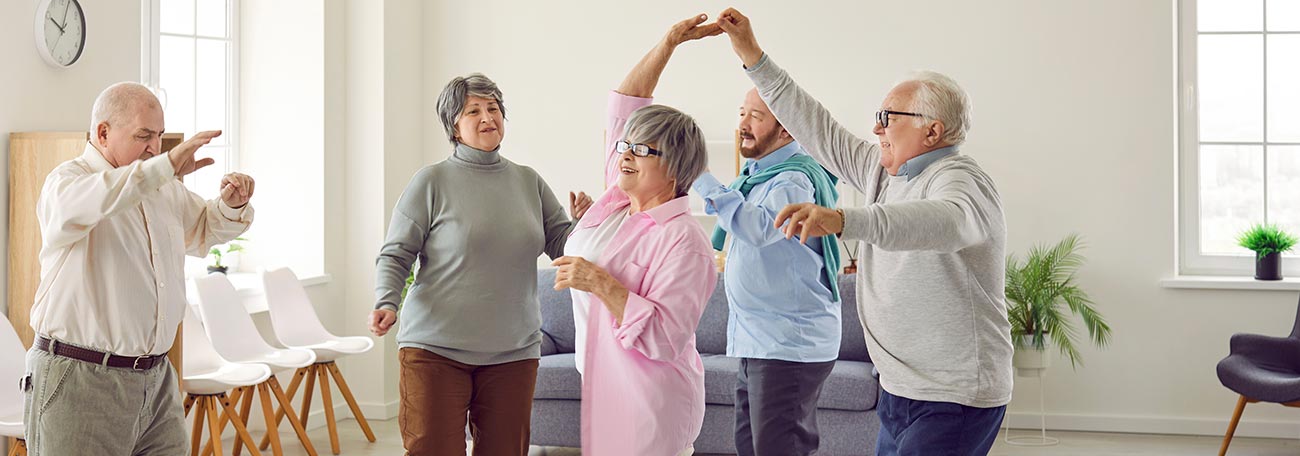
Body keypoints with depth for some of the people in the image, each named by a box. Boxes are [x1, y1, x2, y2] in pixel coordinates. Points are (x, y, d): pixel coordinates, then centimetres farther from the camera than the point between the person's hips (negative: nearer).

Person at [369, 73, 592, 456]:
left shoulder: (529, 181, 10)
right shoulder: (432, 181, -2)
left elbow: (563, 245, 11)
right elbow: (395, 255, -2)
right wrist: (386, 303, -19)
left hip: (513, 352, 4)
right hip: (435, 349, -3)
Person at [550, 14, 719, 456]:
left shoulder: (683, 241, -17)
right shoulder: (618, 197, 6)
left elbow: (665, 337, -24)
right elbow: (625, 104, 11)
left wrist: (601, 284, -27)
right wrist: (667, 45, 6)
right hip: (602, 389, 8)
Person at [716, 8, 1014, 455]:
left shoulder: (961, 180, -17)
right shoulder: (886, 171, 10)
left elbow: (947, 220, -40)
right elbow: (820, 131, 14)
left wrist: (843, 220, -56)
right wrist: (753, 57, 11)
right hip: (899, 391, 9)